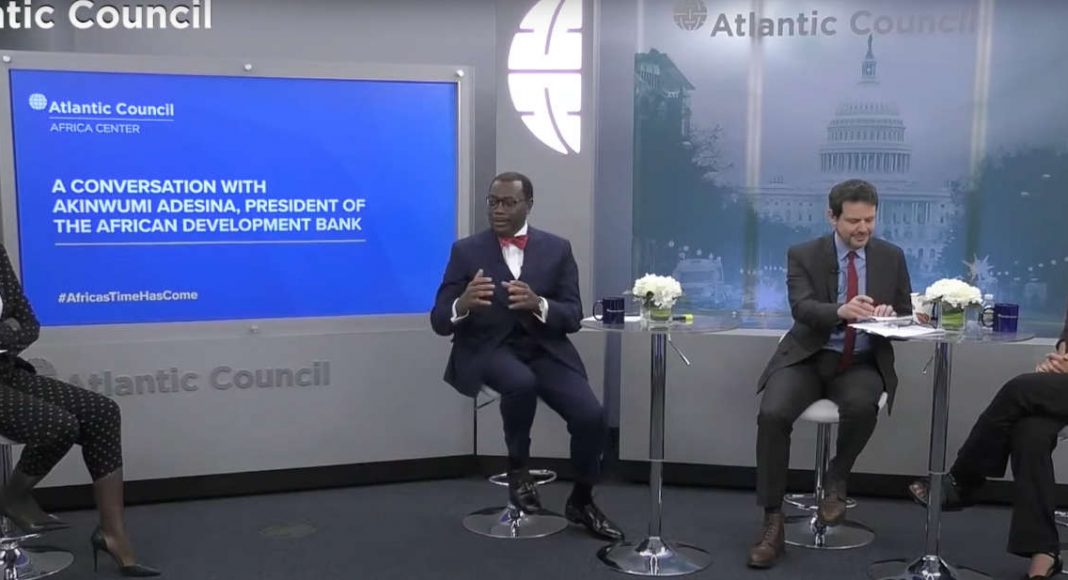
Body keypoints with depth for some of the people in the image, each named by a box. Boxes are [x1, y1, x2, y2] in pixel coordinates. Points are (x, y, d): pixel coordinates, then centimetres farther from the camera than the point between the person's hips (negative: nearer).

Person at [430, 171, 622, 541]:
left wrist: (538, 304, -23)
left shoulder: (557, 249, 5)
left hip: (545, 350, 2)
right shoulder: (466, 251, 2)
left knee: (591, 416, -18)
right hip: (488, 350, -2)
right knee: (521, 382, -36)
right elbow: (440, 321, -3)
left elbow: (573, 317, -1)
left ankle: (581, 502, 10)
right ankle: (518, 468, -6)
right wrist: (463, 304, -27)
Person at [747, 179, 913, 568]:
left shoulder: (891, 257, 6)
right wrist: (841, 310, -38)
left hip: (862, 363, 1)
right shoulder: (803, 255, -1)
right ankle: (773, 524, -18)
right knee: (772, 414, -28)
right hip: (809, 357, -1)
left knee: (862, 405, -35)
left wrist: (891, 316, -19)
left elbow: (907, 319, 7)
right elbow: (802, 308, -17)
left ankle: (836, 481, -4)